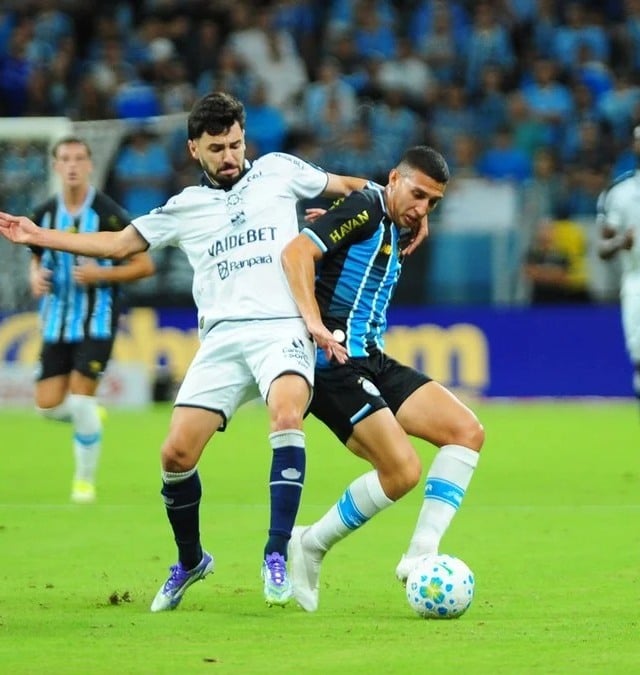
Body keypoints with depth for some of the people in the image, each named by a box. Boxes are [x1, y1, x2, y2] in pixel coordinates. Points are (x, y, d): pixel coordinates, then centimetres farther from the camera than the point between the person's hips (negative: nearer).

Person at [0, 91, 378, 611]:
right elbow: (120, 244, 23)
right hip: (222, 338, 3)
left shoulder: (277, 171, 14)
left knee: (287, 417, -32)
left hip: (282, 328, -3)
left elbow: (353, 188, 23)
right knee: (176, 453, -8)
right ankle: (190, 561, 18)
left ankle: (277, 556, -28)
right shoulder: (184, 208, 19)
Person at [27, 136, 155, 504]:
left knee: (81, 399, -13)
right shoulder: (44, 214, 3)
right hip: (56, 320, 5)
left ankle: (85, 481, 3)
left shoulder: (109, 214, -11)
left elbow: (145, 265, -7)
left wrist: (101, 274, -20)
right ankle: (90, 416, 34)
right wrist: (36, 277, -2)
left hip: (97, 319, -5)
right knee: (48, 405, -1)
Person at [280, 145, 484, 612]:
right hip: (335, 364, -9)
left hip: (373, 361, 10)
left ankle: (421, 555, -7)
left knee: (467, 431, -4)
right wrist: (314, 322, -31)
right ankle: (311, 546, 1)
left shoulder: (397, 232, 19)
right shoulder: (367, 208, -8)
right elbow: (296, 253, -19)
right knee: (402, 470, -18)